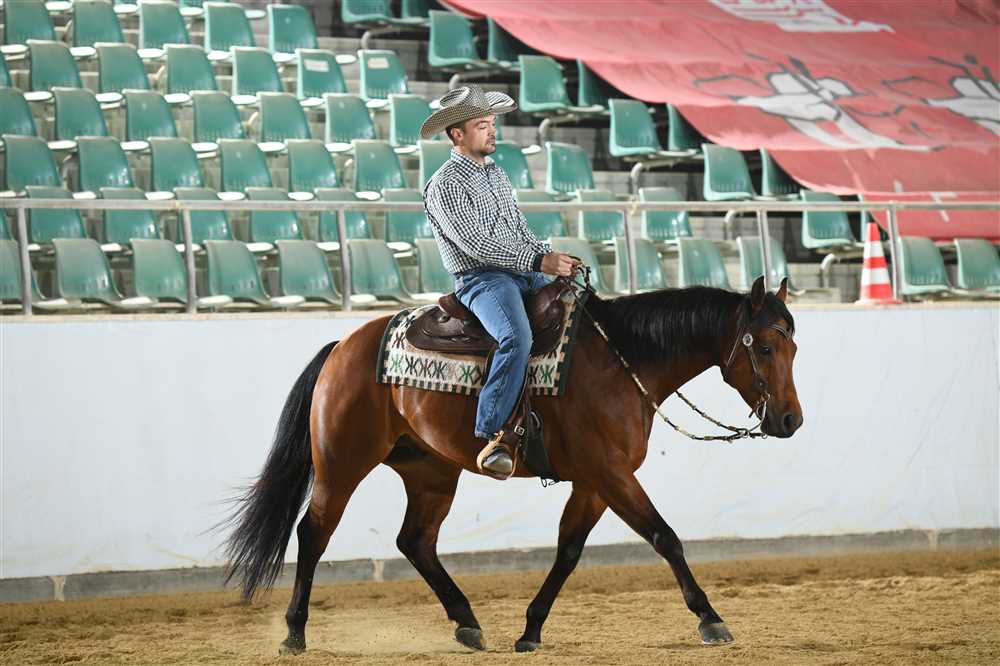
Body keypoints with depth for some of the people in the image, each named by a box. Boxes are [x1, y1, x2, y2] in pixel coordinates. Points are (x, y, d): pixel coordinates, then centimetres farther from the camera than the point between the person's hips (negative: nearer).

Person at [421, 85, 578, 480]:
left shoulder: (495, 173, 19)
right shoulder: (445, 187, -9)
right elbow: (475, 244, -18)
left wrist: (552, 258, 3)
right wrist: (539, 262, -21)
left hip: (524, 274, 9)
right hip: (482, 280, -9)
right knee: (516, 337, -34)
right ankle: (491, 437, -35)